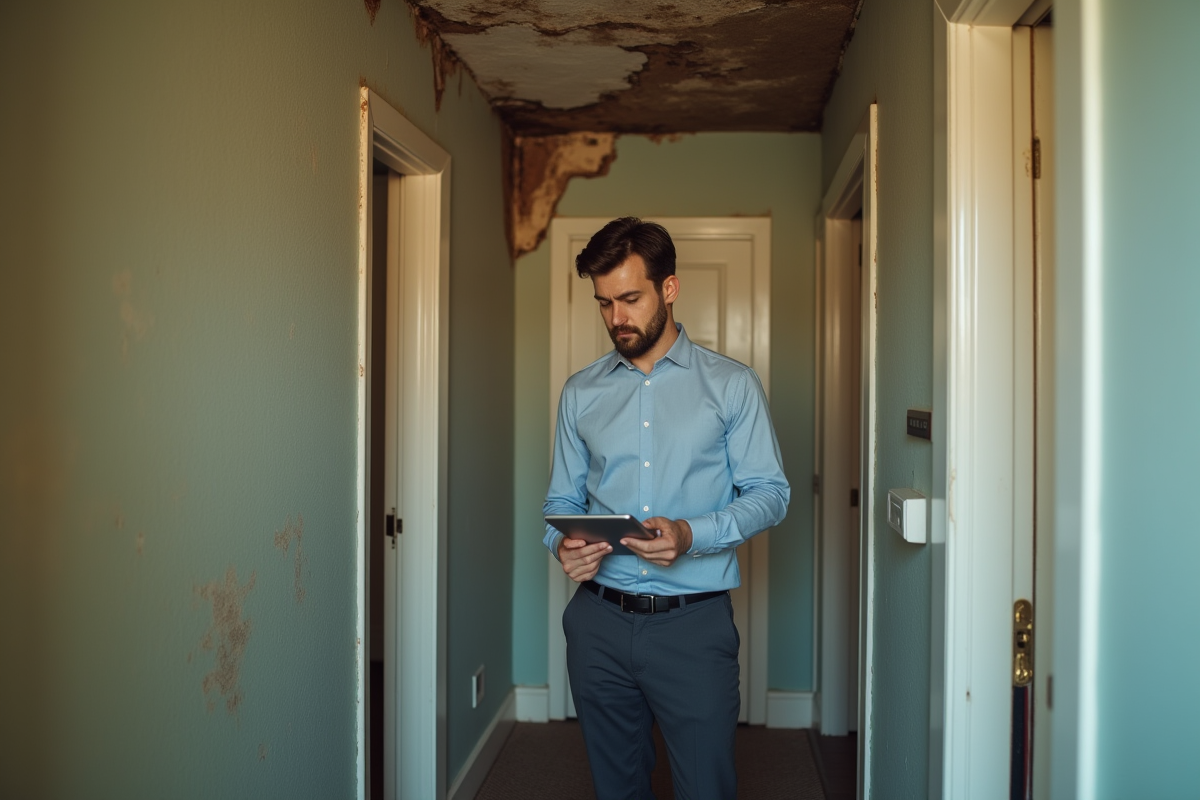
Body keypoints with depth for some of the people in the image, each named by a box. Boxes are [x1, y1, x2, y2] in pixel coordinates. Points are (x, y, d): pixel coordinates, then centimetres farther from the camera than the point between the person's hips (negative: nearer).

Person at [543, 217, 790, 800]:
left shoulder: (732, 385, 1)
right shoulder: (580, 393, 9)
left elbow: (769, 494, -2)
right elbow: (562, 500, 12)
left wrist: (692, 535, -19)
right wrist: (563, 545, -11)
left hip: (695, 625, -3)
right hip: (599, 622, 3)